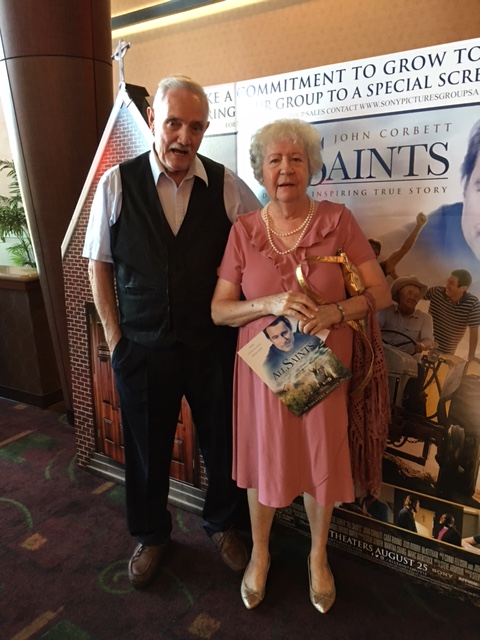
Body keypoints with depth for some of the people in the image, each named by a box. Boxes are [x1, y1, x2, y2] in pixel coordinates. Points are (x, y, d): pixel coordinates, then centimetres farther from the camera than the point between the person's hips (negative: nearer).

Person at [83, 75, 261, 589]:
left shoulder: (227, 187, -4)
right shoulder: (116, 184, -4)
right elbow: (98, 263, 1)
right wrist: (113, 334, -1)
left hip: (213, 344, 1)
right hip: (142, 347, 0)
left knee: (222, 442, 16)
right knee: (146, 448, 17)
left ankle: (222, 523, 47)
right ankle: (149, 535, 46)